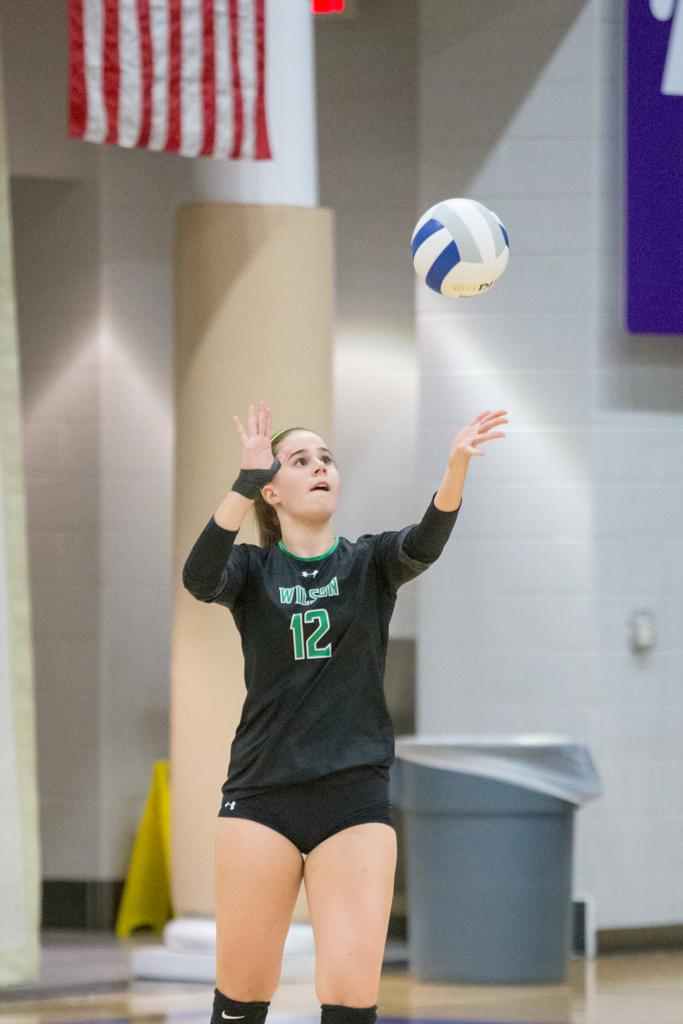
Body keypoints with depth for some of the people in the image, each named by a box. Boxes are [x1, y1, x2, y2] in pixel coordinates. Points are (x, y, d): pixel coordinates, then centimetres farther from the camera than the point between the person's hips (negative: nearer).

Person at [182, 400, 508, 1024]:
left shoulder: (370, 564, 7)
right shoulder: (252, 569, 5)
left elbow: (424, 544, -16)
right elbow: (200, 579, -18)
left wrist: (458, 464, -36)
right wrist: (248, 480, -31)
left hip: (355, 796, 0)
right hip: (261, 794, 0)